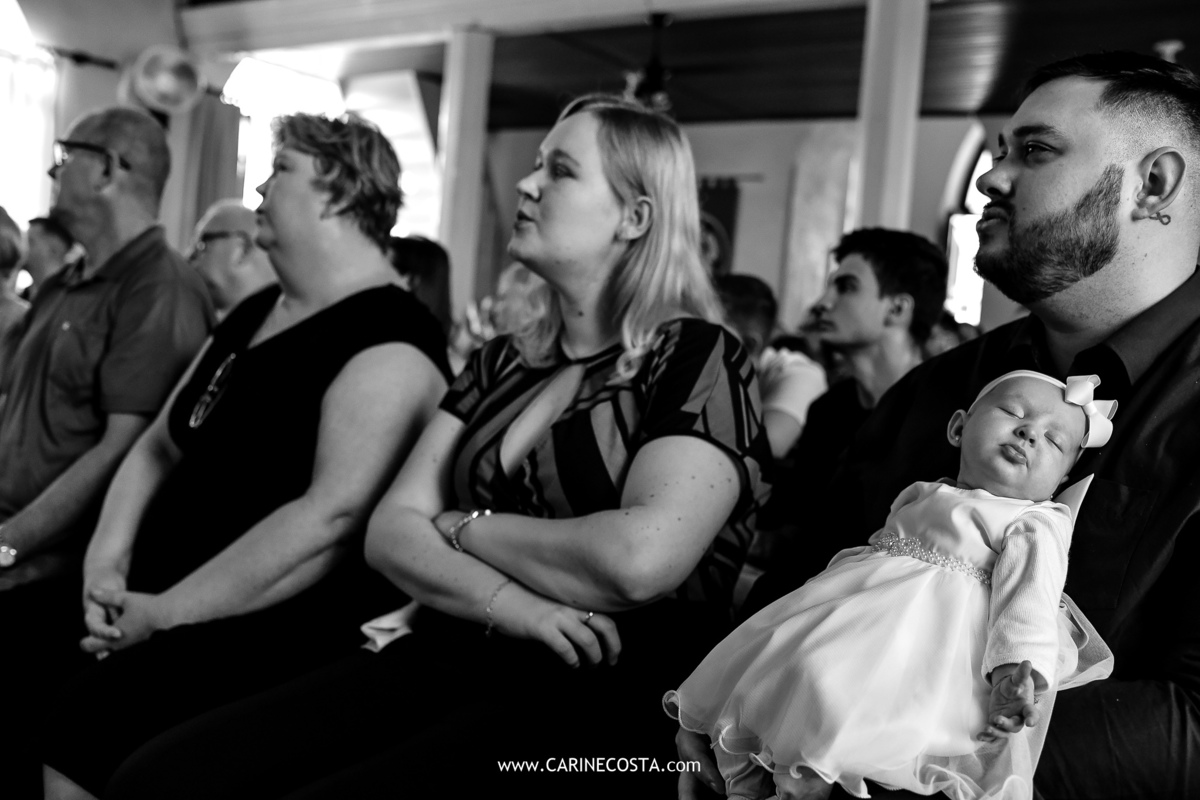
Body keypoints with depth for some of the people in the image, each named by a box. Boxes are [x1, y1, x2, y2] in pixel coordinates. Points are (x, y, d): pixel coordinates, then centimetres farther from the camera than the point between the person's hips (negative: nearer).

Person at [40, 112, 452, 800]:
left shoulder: (389, 344, -14)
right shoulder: (254, 313, 16)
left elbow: (334, 517, -24)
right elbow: (160, 446, 18)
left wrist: (166, 613, -19)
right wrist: (108, 555, 1)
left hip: (266, 645, -8)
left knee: (70, 743, -22)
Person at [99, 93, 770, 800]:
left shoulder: (701, 360, -3)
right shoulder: (502, 363, 16)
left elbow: (638, 560, -19)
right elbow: (392, 530, 7)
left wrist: (465, 527, -4)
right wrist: (504, 601, -13)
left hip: (600, 710, -5)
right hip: (441, 662, 6)